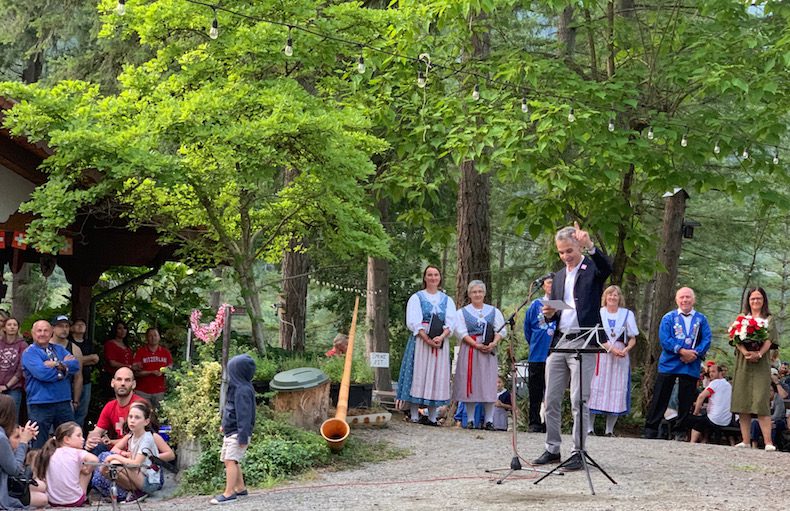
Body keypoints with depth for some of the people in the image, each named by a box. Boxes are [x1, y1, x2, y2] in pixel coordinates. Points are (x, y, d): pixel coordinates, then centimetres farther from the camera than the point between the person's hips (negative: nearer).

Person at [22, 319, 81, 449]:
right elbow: (41, 373, -19)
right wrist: (64, 367, -6)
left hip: (63, 403, 5)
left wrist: (57, 365, -16)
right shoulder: (30, 353, -3)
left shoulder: (59, 349, 15)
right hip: (40, 404, -5)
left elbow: (75, 365, 0)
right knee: (39, 446, 2)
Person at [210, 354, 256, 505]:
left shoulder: (242, 390, -19)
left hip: (237, 433, -10)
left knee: (230, 461, -14)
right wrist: (225, 425, 27)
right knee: (232, 461, 16)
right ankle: (241, 488, 27)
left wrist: (243, 436, -24)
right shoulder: (236, 387, 11)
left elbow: (244, 415, -22)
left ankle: (229, 493, -15)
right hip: (230, 431, 11)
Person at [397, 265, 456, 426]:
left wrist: (441, 337, -15)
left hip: (441, 342, 3)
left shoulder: (447, 300, 15)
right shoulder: (416, 298, 6)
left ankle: (432, 417, 3)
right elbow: (413, 322, -5)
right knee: (418, 375, -7)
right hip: (420, 341, -3)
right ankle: (414, 416, -6)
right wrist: (427, 339, -17)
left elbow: (451, 322, 4)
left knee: (437, 376, 0)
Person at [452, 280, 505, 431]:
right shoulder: (462, 312, 9)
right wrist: (477, 345, -15)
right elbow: (461, 332, -2)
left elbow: (501, 330, 6)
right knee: (470, 384, -3)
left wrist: (493, 343, -14)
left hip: (489, 351, 1)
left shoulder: (494, 311, 13)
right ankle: (470, 419, 3)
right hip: (469, 350, -1)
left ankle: (489, 420, -2)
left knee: (488, 385, -4)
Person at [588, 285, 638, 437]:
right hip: (600, 356, -1)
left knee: (617, 391, -2)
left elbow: (633, 339, 10)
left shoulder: (627, 314, 11)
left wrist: (626, 349, -11)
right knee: (596, 389, -7)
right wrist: (611, 348, -16)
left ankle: (610, 429, 2)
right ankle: (589, 427, -7)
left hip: (621, 357, 2)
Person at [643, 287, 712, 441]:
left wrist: (695, 353, -16)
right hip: (669, 365, -2)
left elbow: (707, 340, 0)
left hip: (691, 367, 2)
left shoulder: (701, 319, 8)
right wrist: (682, 351, -18)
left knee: (686, 401, 6)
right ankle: (650, 430, 2)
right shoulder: (669, 317, 2)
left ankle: (680, 432, 14)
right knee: (660, 399, -1)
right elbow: (664, 339, -8)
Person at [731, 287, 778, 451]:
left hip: (761, 364, -3)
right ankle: (745, 440, 1)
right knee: (742, 401, -2)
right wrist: (745, 352, -17)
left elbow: (769, 339, -3)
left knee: (761, 402, -12)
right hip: (742, 363, 3)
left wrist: (759, 353, -21)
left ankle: (768, 442, -17)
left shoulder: (768, 319, 11)